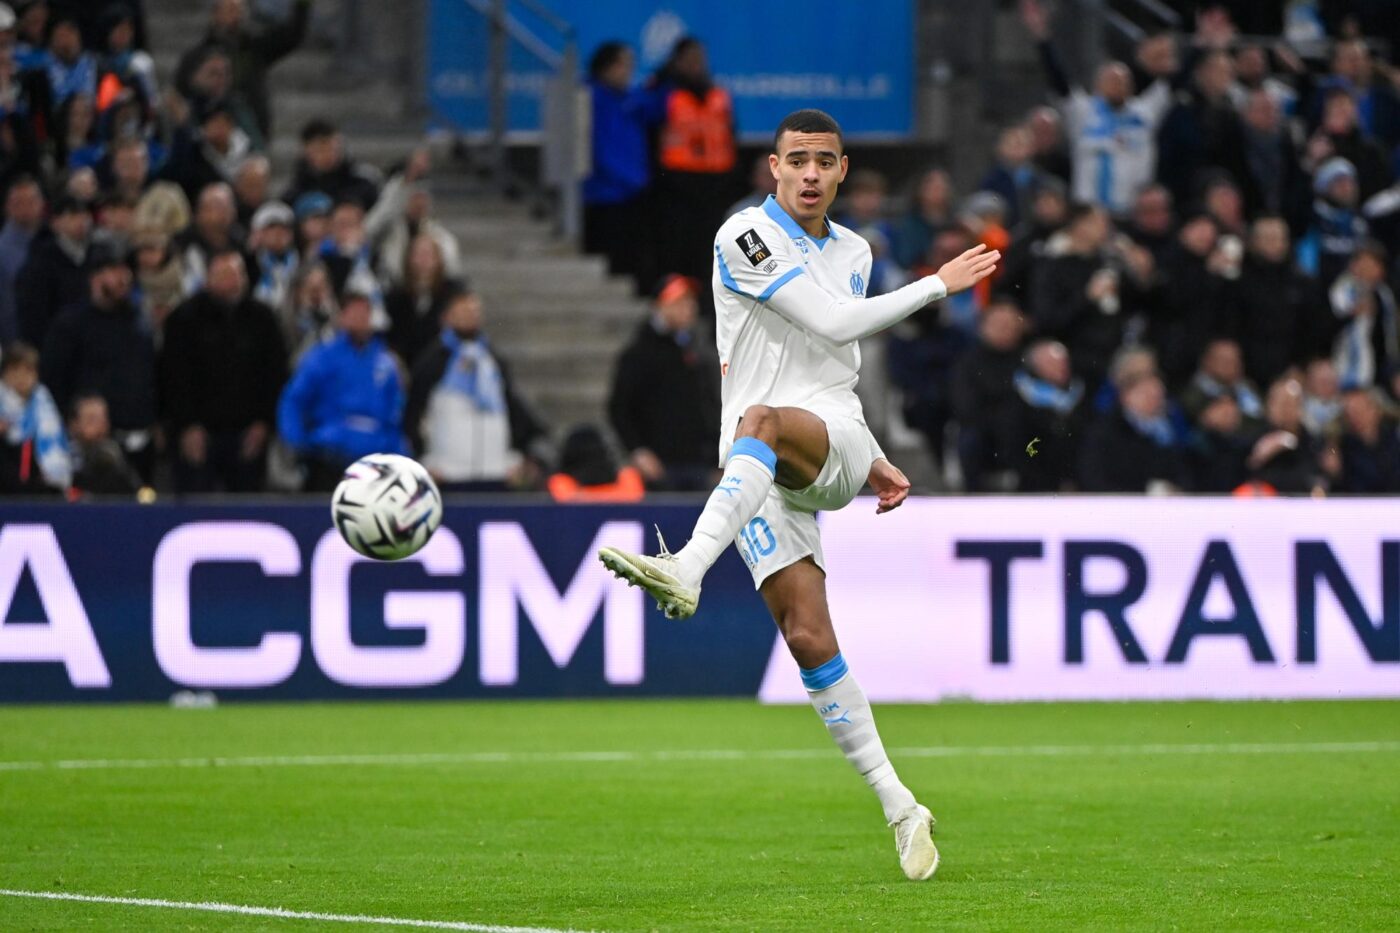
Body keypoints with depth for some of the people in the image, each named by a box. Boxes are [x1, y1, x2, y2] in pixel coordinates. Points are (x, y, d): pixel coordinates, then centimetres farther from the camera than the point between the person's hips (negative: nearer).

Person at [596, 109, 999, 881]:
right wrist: (937, 286, -2)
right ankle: (899, 810, -6)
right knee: (807, 634, -11)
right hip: (757, 471, -2)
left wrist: (871, 462, 27)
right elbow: (835, 325, -10)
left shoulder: (853, 252, 18)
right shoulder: (746, 237, -2)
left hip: (831, 441, 2)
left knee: (764, 422, -36)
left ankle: (686, 570, -56)